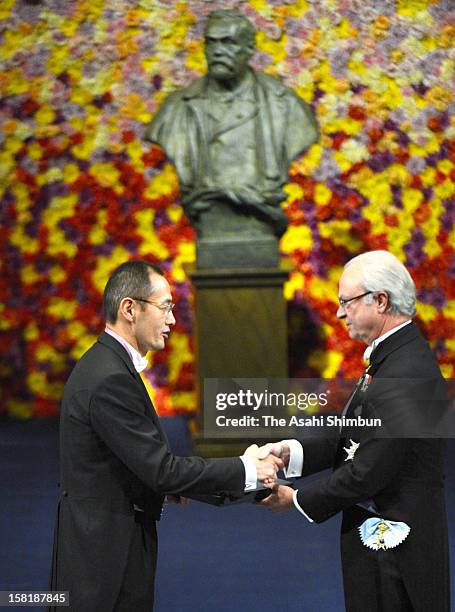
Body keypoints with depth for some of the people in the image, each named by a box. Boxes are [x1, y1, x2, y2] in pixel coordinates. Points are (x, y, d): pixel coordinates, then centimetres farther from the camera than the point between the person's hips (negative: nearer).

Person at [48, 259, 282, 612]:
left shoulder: (104, 365, 10)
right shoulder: (111, 379, -22)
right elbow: (161, 469, -22)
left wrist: (173, 486, 3)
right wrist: (245, 470, -15)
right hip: (106, 558, -10)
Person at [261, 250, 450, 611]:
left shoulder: (404, 377, -24)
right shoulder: (395, 356, 9)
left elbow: (367, 473, -23)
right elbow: (353, 437, 11)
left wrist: (297, 499, -11)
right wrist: (292, 451, -2)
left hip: (393, 548, -10)